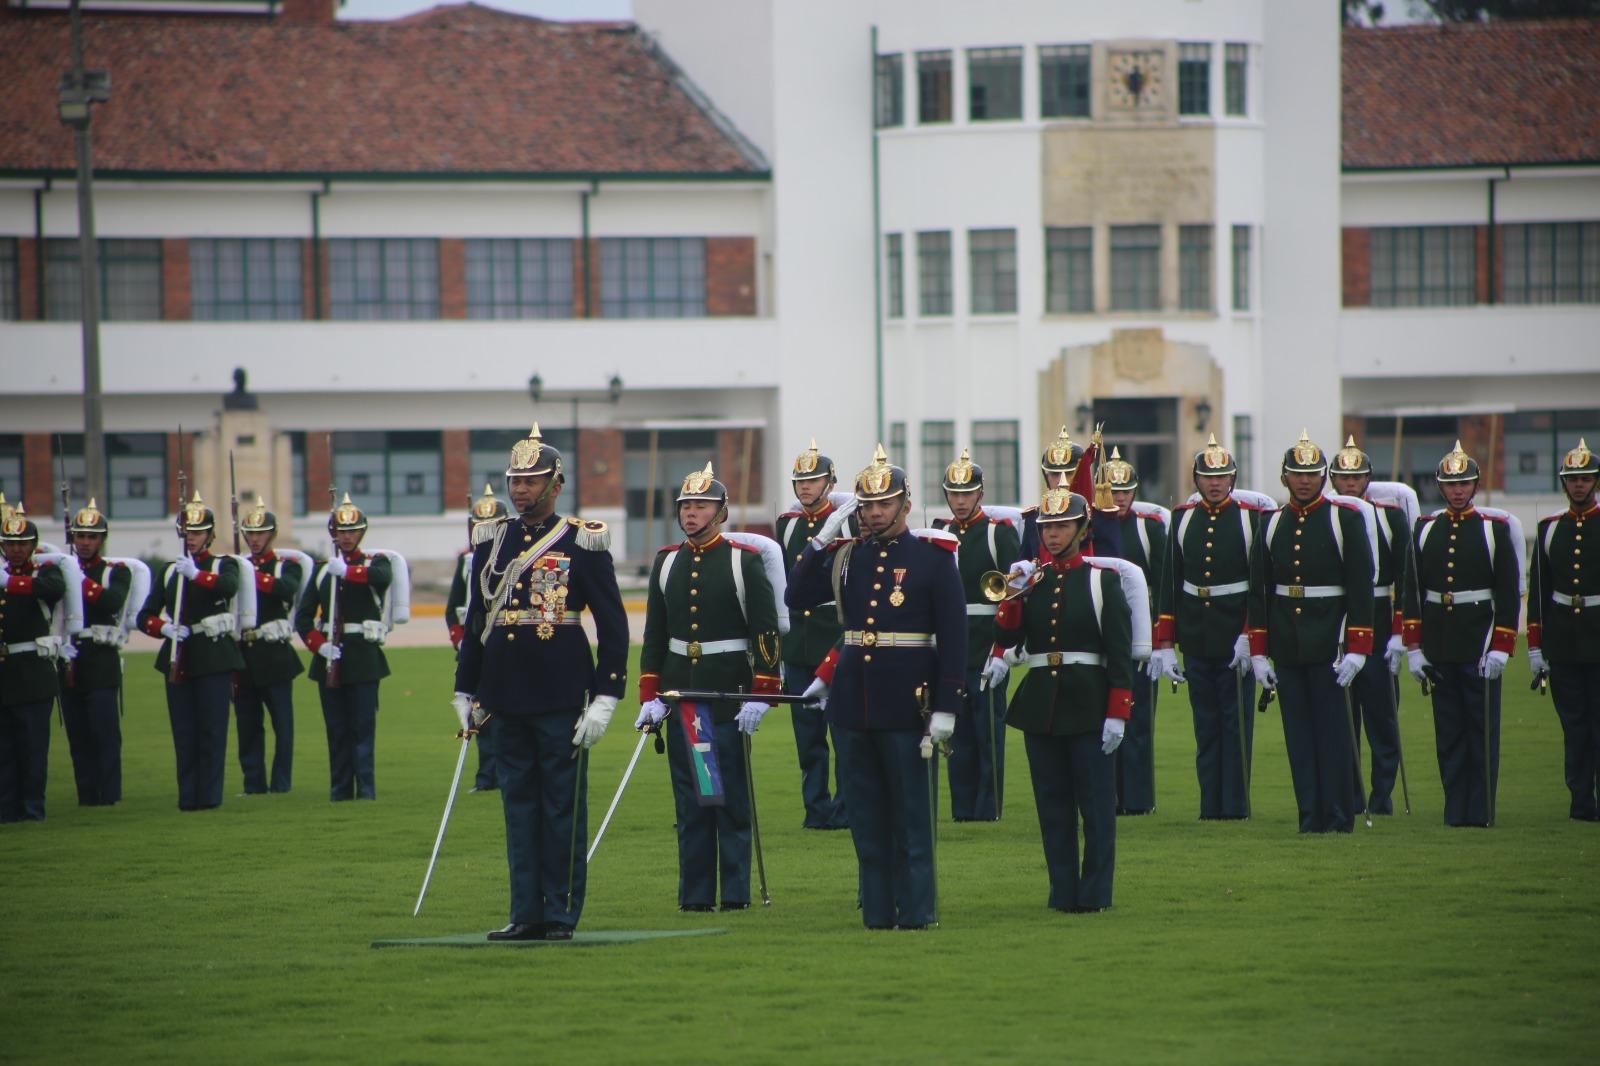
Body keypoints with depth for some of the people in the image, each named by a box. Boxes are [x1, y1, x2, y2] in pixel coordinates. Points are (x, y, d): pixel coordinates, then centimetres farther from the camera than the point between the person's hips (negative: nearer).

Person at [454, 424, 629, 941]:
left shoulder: (583, 543, -4)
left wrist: (604, 699, -10)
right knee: (519, 804, 7)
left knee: (563, 808, 1)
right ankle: (526, 912, 12)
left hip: (562, 700, -5)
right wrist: (465, 691, 15)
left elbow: (613, 625, -4)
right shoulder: (491, 540, 10)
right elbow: (476, 620, 18)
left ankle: (562, 913, 6)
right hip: (509, 700, 5)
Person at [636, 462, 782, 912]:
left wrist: (759, 696, -11)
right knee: (689, 800, 5)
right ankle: (695, 893, 9)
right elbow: (654, 634, 12)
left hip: (730, 697, -4)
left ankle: (736, 892, 4)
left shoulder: (745, 561, -3)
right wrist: (650, 696, 5)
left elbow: (766, 633, -5)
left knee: (733, 799, 0)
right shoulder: (667, 562, 10)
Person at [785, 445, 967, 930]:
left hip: (910, 705, -4)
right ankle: (877, 909, 13)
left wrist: (946, 707, -13)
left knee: (912, 813, 0)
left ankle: (916, 909, 6)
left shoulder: (933, 557, -3)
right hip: (855, 703, 5)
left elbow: (954, 636, -6)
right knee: (867, 816, 8)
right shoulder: (846, 556, 10)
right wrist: (821, 540, -2)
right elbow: (797, 597, 7)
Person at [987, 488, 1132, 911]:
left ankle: (1095, 891, 5)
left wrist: (1117, 713, -10)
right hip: (1040, 705, 4)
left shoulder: (1102, 580, -1)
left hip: (1089, 706, -4)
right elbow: (1007, 637, -1)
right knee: (1052, 802, 6)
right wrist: (1015, 595, -14)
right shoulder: (1030, 580, 9)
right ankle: (1063, 891, 12)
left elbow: (1120, 653, -4)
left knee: (1096, 804, -1)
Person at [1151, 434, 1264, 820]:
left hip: (1237, 639, -3)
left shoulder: (1251, 518, -2)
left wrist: (1250, 635, -13)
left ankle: (1235, 805, 5)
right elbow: (1169, 584, 7)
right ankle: (1211, 806, 10)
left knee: (1236, 723, 1)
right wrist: (1164, 642, 2)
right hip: (1196, 640, 3)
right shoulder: (1183, 519, 7)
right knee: (1205, 726, 7)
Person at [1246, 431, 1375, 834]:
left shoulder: (1346, 519, -2)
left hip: (1328, 643, -4)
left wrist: (1356, 649, -11)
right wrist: (1258, 652, 6)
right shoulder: (1272, 525, 9)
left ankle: (1339, 816, 4)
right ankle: (1311, 816, 9)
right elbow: (1258, 590, 11)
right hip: (1286, 646, 4)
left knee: (1333, 731, -1)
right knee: (1298, 737, 5)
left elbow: (1361, 588, -5)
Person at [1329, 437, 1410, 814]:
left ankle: (1382, 796, 8)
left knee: (1381, 717, 2)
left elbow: (1406, 578, 1)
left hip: (1378, 628, -1)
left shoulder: (1391, 516, 3)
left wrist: (1399, 632, -7)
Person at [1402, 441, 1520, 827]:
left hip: (1479, 646, -3)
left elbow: (1509, 594, -2)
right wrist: (1413, 647, 3)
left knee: (1482, 730, 0)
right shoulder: (1425, 529, 8)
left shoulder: (1494, 529, 1)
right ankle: (1455, 809, 9)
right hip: (1439, 647, 3)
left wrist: (1500, 648, -9)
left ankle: (1481, 810, 4)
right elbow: (1412, 592, 9)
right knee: (1448, 733, 5)